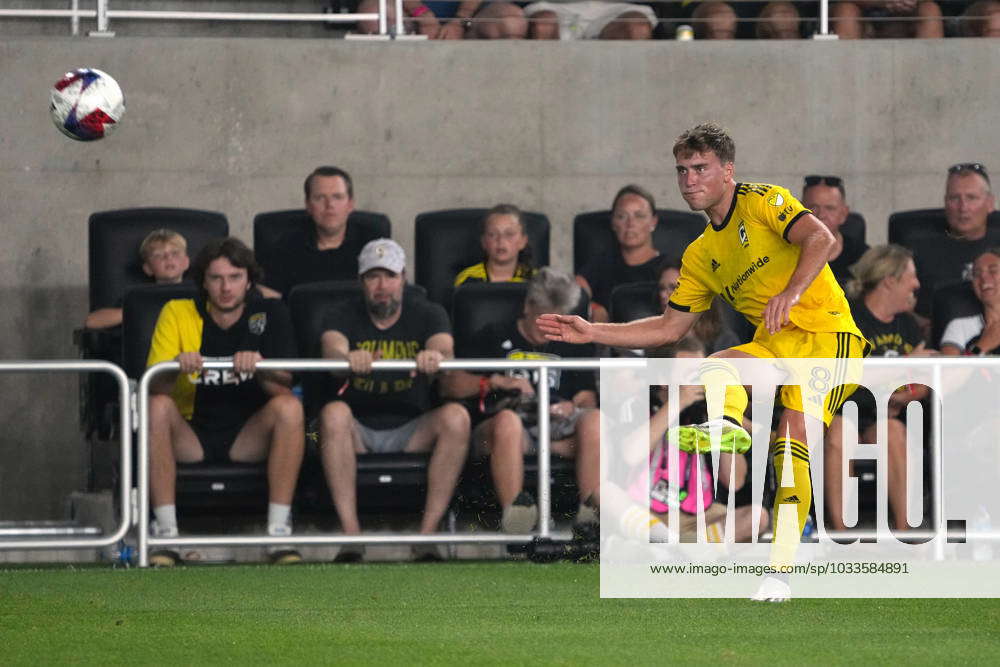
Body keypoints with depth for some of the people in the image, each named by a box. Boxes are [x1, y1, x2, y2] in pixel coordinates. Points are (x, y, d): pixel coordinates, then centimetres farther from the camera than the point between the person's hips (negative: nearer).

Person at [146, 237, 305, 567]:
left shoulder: (270, 314, 2)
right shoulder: (177, 313, 1)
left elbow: (283, 389, -10)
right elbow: (153, 387, -9)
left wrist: (259, 368, -32)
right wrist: (176, 367, -32)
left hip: (249, 440, 0)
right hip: (191, 438, 0)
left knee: (289, 407, -28)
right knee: (157, 407, -30)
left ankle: (279, 533, -28)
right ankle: (165, 534, -30)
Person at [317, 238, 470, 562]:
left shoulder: (427, 314, 6)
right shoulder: (342, 318, 4)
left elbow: (445, 348, -16)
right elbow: (332, 347, -20)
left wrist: (436, 356, -43)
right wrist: (348, 359, -45)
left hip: (412, 431, 1)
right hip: (358, 432, -1)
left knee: (456, 417, -29)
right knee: (334, 412, -34)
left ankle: (428, 532, -28)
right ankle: (350, 534, -36)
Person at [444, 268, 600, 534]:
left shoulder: (574, 345, 27)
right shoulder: (496, 338, 21)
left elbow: (586, 398, 17)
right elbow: (454, 385, 15)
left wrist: (572, 408, -6)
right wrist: (495, 382, -1)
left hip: (557, 431, 2)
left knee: (595, 420, -33)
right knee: (508, 420, -41)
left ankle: (590, 511, -40)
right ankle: (513, 510, -49)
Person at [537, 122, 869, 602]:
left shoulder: (763, 202, -2)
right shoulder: (701, 255, 18)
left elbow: (820, 238, -19)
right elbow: (669, 328, 21)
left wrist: (791, 292, -35)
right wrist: (592, 333, 14)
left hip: (827, 333, -7)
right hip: (773, 345, 7)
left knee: (793, 437, -24)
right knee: (717, 366, -24)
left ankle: (780, 571, -27)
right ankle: (725, 426, -56)